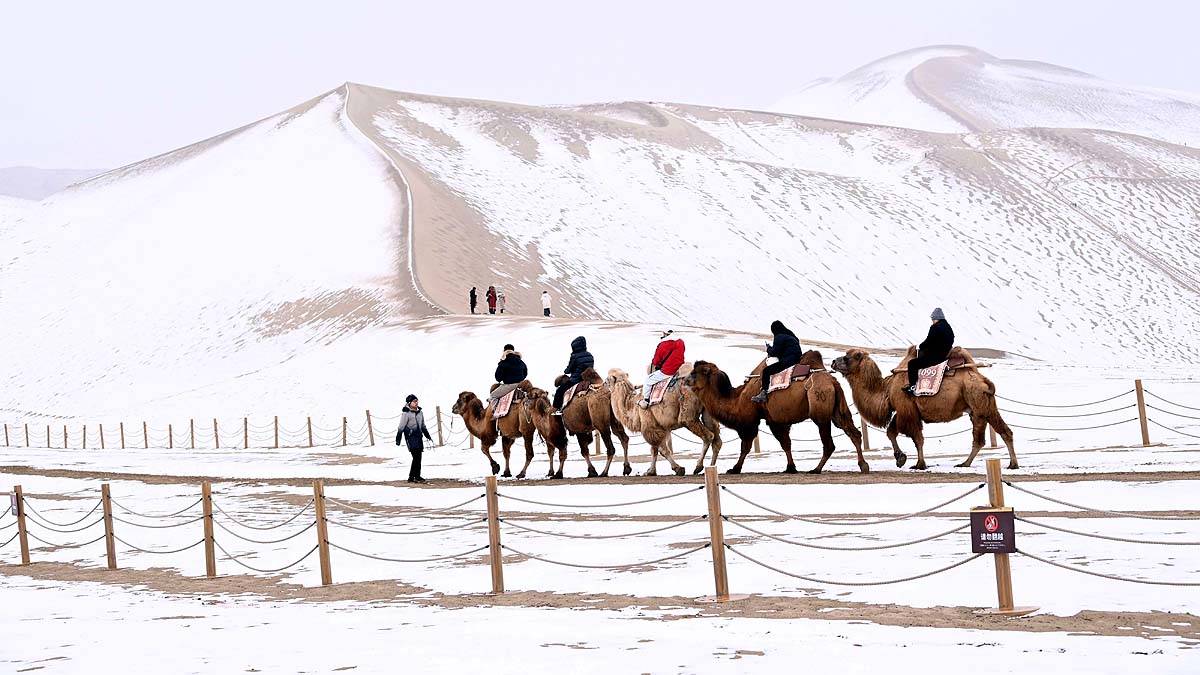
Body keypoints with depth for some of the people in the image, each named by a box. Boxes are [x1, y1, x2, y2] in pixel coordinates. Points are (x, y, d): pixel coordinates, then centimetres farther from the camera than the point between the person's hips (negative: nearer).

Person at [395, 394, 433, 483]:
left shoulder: (420, 413, 14)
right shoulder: (406, 414, -7)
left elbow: (423, 426, 26)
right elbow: (401, 427, -7)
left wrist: (427, 435, 32)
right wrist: (398, 439, -9)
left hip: (418, 436, 7)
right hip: (410, 437, -7)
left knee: (418, 458, 5)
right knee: (416, 456, -14)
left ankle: (412, 477, 11)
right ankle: (416, 476, -11)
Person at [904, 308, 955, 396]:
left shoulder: (935, 327, -16)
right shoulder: (948, 327, 12)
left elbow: (928, 342, -16)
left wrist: (920, 347, 5)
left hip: (935, 357, -10)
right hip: (944, 355, 10)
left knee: (912, 364, -8)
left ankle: (912, 387, -12)